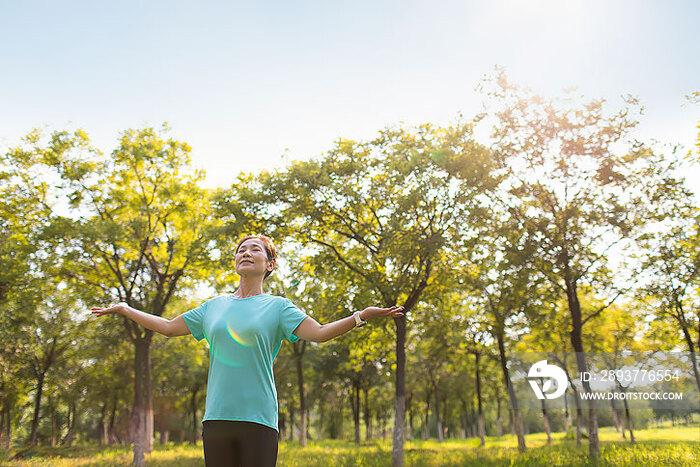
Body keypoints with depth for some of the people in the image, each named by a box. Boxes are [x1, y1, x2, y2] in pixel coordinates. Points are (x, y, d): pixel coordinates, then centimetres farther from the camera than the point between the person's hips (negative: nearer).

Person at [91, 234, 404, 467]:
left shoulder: (278, 306, 3)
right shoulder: (214, 306, 14)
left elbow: (319, 333, -8)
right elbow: (168, 327, 22)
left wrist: (362, 315, -19)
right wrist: (124, 309, 22)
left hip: (259, 417, -3)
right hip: (216, 416, 4)